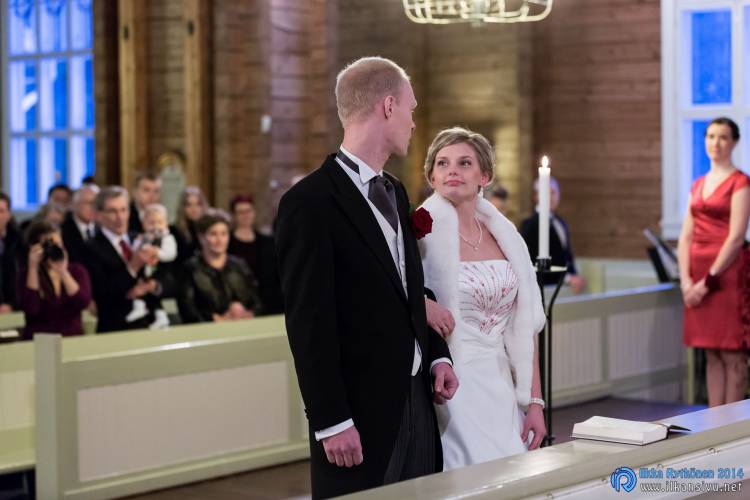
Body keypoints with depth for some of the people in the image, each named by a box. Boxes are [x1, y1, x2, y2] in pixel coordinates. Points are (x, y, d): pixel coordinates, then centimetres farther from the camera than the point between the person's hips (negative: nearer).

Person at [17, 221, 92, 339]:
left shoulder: (77, 270, 9)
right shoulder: (26, 275, 4)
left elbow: (83, 303, -7)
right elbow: (30, 309, -12)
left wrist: (63, 272, -13)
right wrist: (33, 268, -10)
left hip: (73, 339, 1)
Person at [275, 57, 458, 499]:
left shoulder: (395, 192, 14)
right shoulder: (310, 202, -13)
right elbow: (308, 322, -16)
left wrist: (436, 356, 7)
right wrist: (332, 421, -17)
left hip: (416, 401, 8)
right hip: (360, 412, -8)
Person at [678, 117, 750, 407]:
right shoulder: (698, 185, 15)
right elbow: (686, 236, 11)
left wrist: (709, 280, -15)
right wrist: (685, 280, -2)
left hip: (726, 272, -6)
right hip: (698, 276, 7)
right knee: (711, 356, 9)